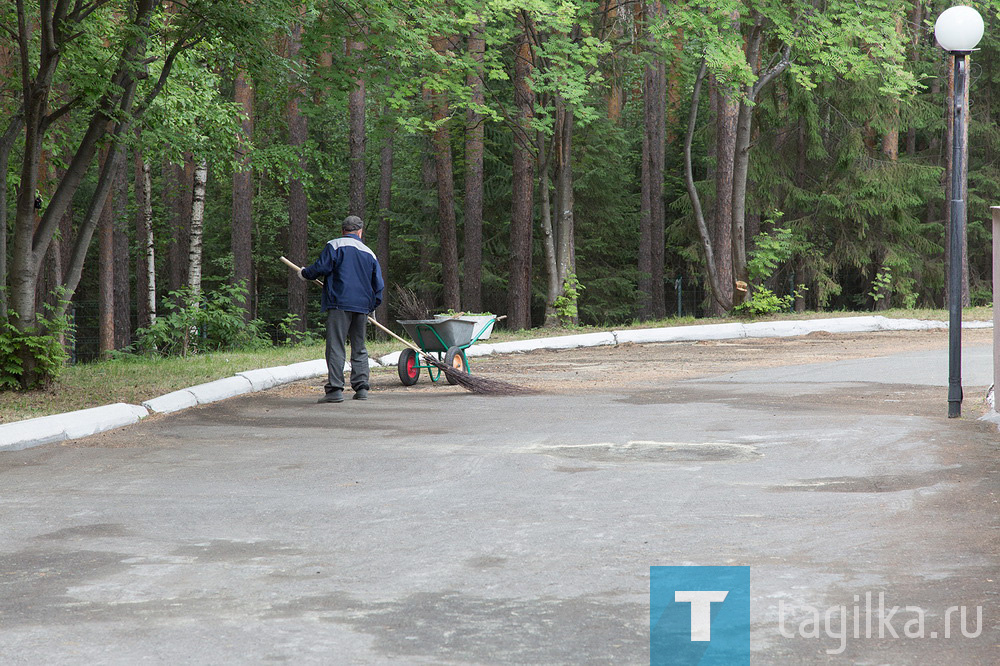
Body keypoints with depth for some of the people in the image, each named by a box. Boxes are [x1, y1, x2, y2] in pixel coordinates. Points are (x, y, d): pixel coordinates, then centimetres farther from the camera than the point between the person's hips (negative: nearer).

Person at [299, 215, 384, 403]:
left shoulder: (334, 245, 2)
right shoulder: (369, 253, 17)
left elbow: (321, 268, -7)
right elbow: (378, 284, 17)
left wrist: (304, 273, 12)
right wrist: (372, 307, 27)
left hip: (339, 304, -5)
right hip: (362, 306, 5)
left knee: (335, 346, -6)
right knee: (359, 348, 14)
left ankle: (335, 389, -14)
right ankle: (361, 388, 10)